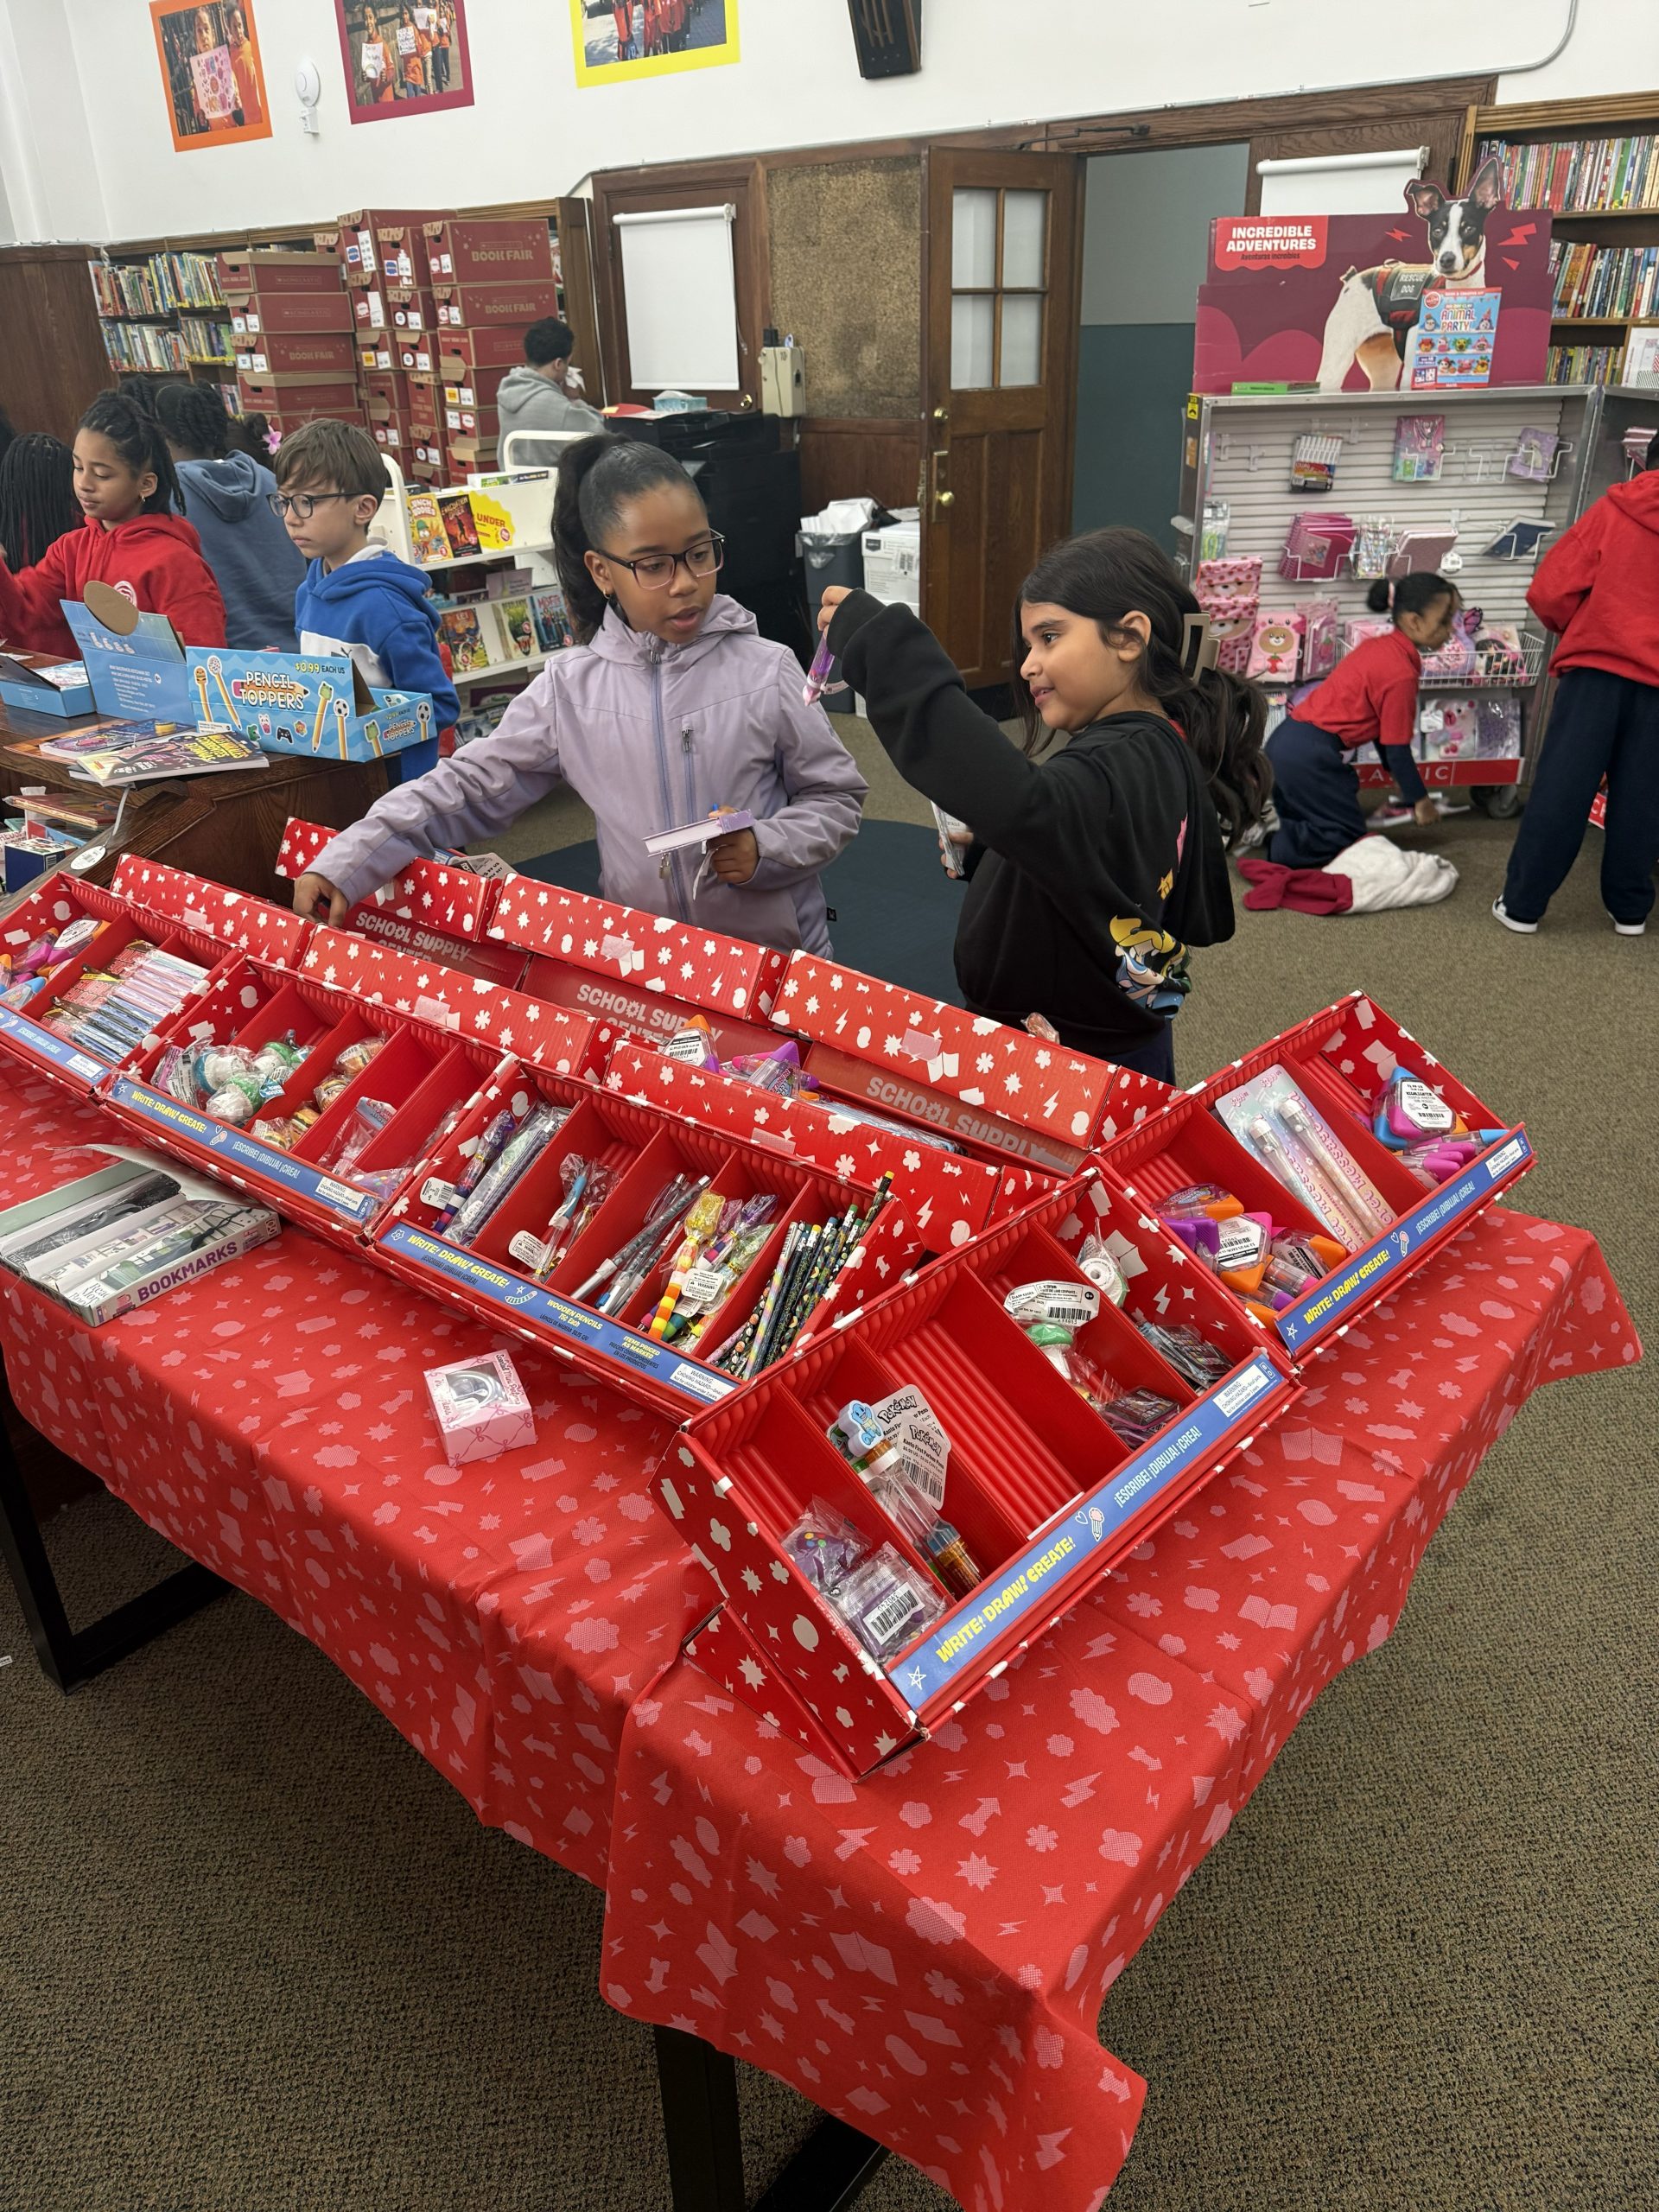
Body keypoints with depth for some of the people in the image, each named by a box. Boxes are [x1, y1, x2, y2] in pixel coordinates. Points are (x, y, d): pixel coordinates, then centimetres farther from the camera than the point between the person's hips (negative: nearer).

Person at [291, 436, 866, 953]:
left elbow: (836, 796, 2)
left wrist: (765, 848, -17)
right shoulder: (571, 687, -3)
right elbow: (467, 789, -1)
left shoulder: (765, 670, -6)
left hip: (779, 955, -1)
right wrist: (343, 866, -10)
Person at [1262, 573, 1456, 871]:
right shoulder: (1402, 674, -14)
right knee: (1347, 835, 3)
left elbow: (1380, 726, 20)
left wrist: (1408, 785, 26)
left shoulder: (1378, 647, 13)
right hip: (1312, 754, -9)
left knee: (1308, 818, 27)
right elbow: (1396, 749, -9)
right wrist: (1420, 799, 4)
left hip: (1286, 741, 9)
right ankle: (1267, 841, -11)